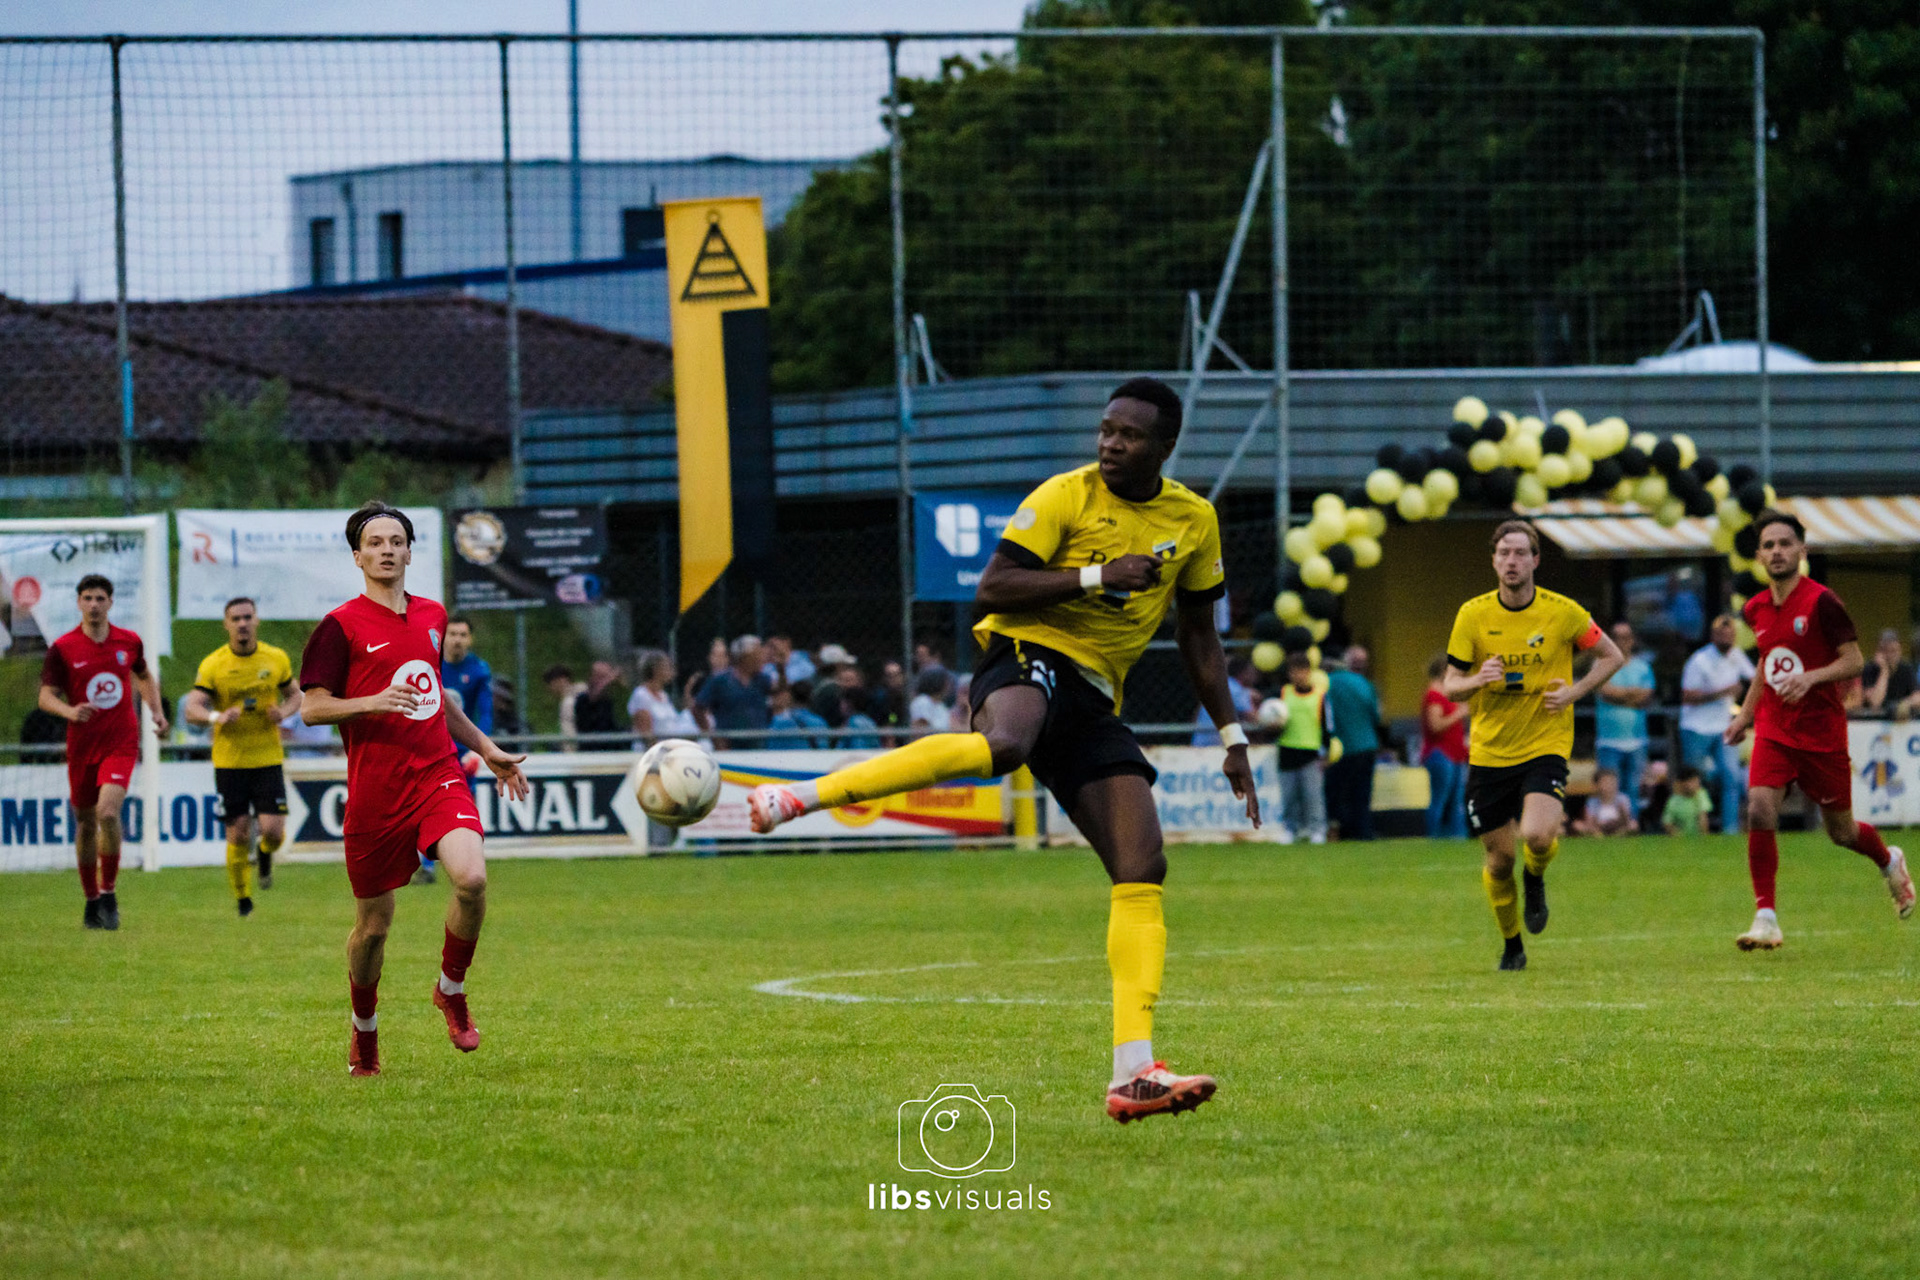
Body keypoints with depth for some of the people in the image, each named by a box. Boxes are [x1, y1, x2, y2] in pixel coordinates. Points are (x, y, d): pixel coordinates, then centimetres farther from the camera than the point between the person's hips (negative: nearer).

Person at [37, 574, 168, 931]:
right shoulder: (62, 649, -4)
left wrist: (157, 710, 10)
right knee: (86, 823, 7)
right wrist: (70, 711, -27)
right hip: (82, 746, 1)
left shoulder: (129, 642, 3)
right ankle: (92, 900, 24)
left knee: (108, 812, -21)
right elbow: (46, 696, -7)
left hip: (121, 743, -1)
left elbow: (144, 676, 23)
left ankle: (108, 892, -6)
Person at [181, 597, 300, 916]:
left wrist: (284, 711, -8)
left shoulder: (277, 659, 1)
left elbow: (294, 694, 15)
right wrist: (217, 717, -31)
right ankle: (242, 898, 18)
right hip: (229, 761, -1)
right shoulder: (212, 665, -5)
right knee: (238, 835, -2)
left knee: (273, 830, -11)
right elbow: (191, 709, -10)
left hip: (268, 758, 1)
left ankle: (266, 853, 27)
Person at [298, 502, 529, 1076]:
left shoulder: (431, 615, 14)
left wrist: (486, 748, 30)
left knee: (472, 877, -24)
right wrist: (374, 702, -21)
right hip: (374, 789, -3)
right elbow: (311, 707, -6)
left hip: (438, 775, 3)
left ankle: (451, 988, 2)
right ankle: (364, 1028, 32)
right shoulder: (341, 626, -3)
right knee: (373, 923, 5)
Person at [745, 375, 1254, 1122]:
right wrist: (1097, 576, -17)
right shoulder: (1067, 497, -5)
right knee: (1003, 745, -43)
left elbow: (1197, 637, 22)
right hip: (1028, 652, -5)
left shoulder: (1193, 521, 11)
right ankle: (804, 795, -35)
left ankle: (1133, 1073, -11)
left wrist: (1231, 737, 20)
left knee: (1143, 871, -9)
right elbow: (990, 591, -11)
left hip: (1095, 698, 5)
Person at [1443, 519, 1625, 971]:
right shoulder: (1473, 615, -3)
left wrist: (1574, 692, -8)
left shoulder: (1562, 612, -6)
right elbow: (1450, 686, 1)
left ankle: (1536, 880, 13)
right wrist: (1478, 680, -22)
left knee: (1537, 836, -25)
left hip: (1545, 746, -2)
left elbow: (1613, 656, 7)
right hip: (1489, 752, 2)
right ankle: (1511, 946, 28)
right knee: (1500, 856, 4)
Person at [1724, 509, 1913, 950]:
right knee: (1759, 812, -19)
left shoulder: (1821, 603, -12)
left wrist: (1810, 678, -26)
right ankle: (1766, 920, -14)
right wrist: (1746, 713, 20)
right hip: (1773, 730, 4)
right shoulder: (1758, 609, 6)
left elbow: (1854, 662, -11)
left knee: (1841, 831, 9)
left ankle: (1890, 861, 44)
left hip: (1821, 733, -4)